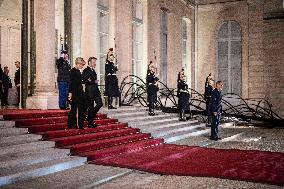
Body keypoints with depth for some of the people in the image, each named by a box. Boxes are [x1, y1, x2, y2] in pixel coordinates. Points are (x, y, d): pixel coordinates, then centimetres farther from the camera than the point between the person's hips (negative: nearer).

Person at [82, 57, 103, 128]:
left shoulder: (93, 70, 18)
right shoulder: (86, 71, -8)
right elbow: (83, 81, -17)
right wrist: (93, 82, -17)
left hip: (95, 91, 8)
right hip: (89, 91, -8)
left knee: (100, 103, 2)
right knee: (91, 107, -2)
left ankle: (91, 116, 20)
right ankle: (90, 123, 9)